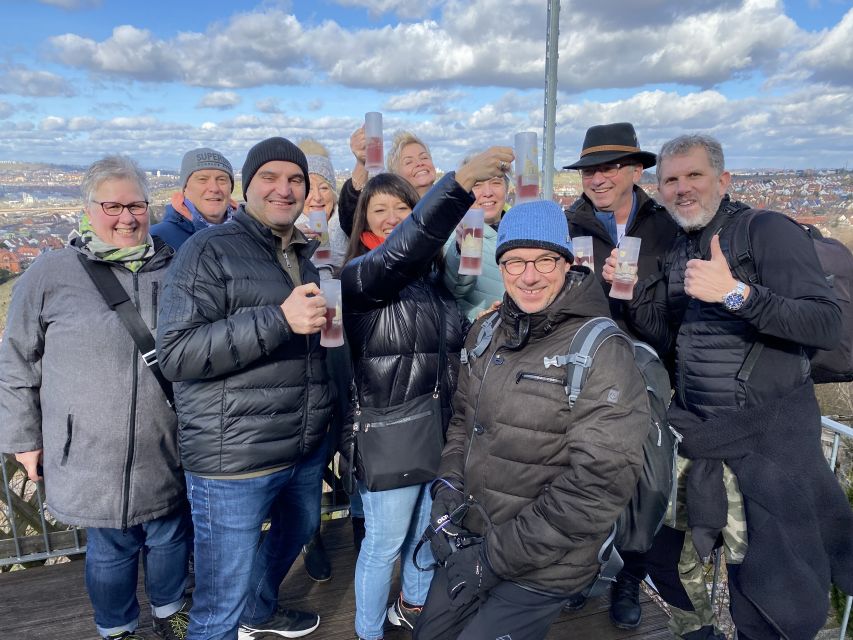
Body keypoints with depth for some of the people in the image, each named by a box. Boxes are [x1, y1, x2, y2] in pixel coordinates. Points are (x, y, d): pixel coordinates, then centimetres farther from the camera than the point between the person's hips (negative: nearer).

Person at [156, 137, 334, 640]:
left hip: (307, 449, 8)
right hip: (234, 462, -8)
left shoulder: (309, 256, 12)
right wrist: (279, 319, -28)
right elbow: (177, 353, -21)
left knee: (297, 531, 30)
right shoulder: (210, 250, -10)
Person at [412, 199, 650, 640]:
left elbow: (601, 484, -24)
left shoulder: (602, 353, -21)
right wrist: (448, 485, -2)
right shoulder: (486, 333, 0)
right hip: (468, 541, 6)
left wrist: (499, 555, -19)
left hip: (542, 569, -6)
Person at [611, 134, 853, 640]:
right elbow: (664, 341, 8)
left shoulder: (768, 231, -12)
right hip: (693, 429, 7)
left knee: (762, 586, 6)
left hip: (765, 438, -6)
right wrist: (633, 292, -8)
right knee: (667, 554, 18)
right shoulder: (677, 252, 8)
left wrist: (737, 293, -35)